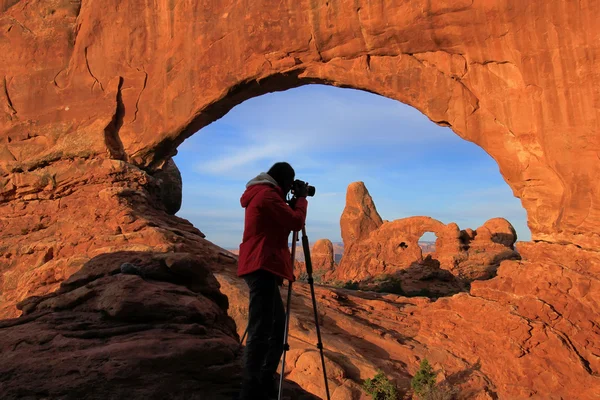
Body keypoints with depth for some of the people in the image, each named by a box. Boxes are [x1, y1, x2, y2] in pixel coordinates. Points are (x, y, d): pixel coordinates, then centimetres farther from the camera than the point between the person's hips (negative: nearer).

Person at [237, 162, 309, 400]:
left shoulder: (260, 195, 21)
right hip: (262, 268, -11)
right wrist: (301, 198, 4)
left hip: (263, 267, 11)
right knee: (261, 331, -8)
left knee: (277, 327, 15)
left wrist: (293, 200, 19)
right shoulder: (267, 195, -10)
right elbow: (296, 222, -12)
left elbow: (282, 224, 27)